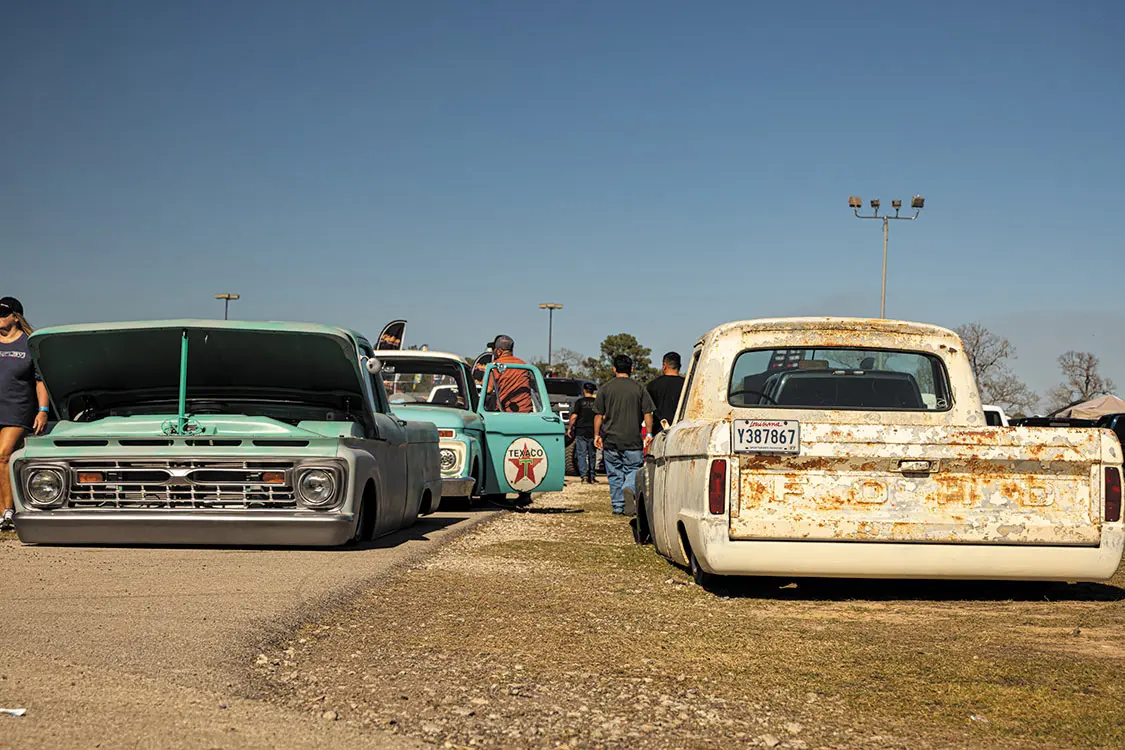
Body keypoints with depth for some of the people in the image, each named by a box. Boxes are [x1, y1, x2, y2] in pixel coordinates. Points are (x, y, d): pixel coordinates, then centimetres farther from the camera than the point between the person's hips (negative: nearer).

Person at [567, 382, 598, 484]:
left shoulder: (580, 402, -3)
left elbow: (574, 416, -8)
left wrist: (570, 428, 3)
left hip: (581, 431, -3)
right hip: (593, 432, 3)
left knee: (581, 454, 0)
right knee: (592, 455, 11)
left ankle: (584, 475, -10)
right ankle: (591, 476, 14)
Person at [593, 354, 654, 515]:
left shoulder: (605, 389, 2)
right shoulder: (639, 388, 1)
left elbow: (598, 415, 3)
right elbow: (647, 413, -1)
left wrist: (597, 435, 10)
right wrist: (649, 433, 5)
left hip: (611, 440, 1)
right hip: (633, 441, -1)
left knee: (614, 474, 9)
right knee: (634, 469, 8)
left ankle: (617, 506, 9)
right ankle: (629, 489, -22)